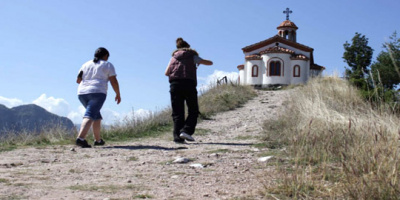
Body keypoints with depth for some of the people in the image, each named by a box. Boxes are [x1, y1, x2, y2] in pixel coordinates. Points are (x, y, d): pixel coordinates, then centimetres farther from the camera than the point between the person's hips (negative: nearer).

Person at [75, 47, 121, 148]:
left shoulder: (86, 64, 20)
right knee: (89, 116, -16)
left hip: (82, 93, 6)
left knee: (97, 116, 20)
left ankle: (98, 140, 20)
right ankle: (80, 138, -34)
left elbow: (78, 80, 15)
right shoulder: (108, 65, 7)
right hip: (97, 93, -6)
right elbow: (114, 81, -1)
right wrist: (118, 94, 10)